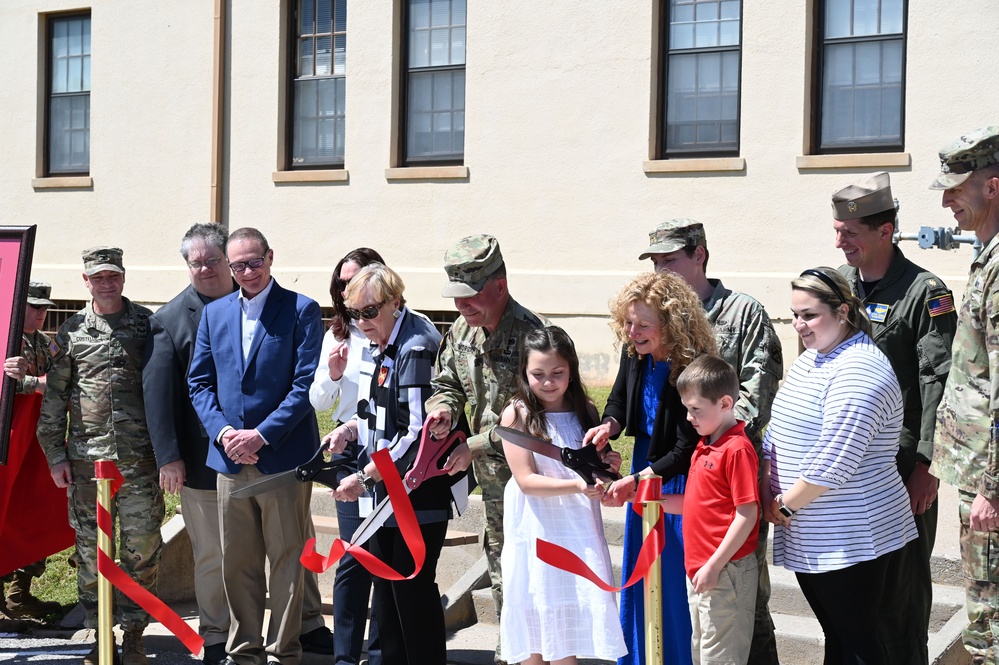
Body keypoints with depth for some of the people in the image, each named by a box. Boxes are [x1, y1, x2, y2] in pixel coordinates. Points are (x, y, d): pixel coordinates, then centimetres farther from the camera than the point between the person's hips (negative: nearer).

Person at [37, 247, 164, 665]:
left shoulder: (146, 324, 5)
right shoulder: (72, 332, 7)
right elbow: (54, 397, 9)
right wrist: (55, 454, 5)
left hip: (138, 457, -1)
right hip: (85, 457, 1)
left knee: (142, 546, 0)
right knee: (90, 548, 6)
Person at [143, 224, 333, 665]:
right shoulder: (170, 320, 0)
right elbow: (158, 392, -5)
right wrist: (168, 456, -12)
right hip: (206, 459, -2)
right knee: (212, 558, 8)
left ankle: (309, 627, 22)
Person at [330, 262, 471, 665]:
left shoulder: (417, 348, -17)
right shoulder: (374, 347, 11)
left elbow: (418, 432, -20)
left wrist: (365, 477, -18)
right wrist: (353, 428, 1)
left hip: (419, 490, -9)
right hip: (383, 488, 9)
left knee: (413, 588, -4)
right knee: (384, 586, 12)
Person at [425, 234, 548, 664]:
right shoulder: (462, 331, 4)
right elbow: (448, 382, 19)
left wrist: (474, 446, -19)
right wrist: (443, 406, -5)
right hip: (491, 476, 8)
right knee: (500, 567, 18)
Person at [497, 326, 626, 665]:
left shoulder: (585, 411, 4)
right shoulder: (517, 414, -8)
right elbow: (525, 480, -14)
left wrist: (609, 466, -8)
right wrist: (576, 486, -25)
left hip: (580, 529, 3)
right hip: (537, 531, -3)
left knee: (570, 618, 7)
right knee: (536, 618, 6)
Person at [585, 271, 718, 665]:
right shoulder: (634, 353, -7)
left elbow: (686, 451, -24)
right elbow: (618, 399, 12)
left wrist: (635, 481, -29)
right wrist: (609, 425, -10)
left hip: (679, 480, -7)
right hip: (644, 471, 7)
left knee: (675, 579, 0)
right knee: (638, 571, 18)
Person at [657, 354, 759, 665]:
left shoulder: (737, 449, -17)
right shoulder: (704, 446, 11)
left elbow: (747, 514, -19)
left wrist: (714, 566, -19)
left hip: (725, 572, -9)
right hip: (698, 569, 9)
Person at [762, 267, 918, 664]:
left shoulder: (858, 370, -19)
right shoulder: (811, 359, 12)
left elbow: (832, 461, -25)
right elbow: (779, 433, 18)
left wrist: (783, 506, -14)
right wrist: (765, 493, 5)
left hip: (850, 538, -9)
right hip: (809, 537, 9)